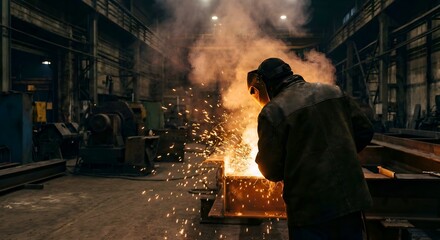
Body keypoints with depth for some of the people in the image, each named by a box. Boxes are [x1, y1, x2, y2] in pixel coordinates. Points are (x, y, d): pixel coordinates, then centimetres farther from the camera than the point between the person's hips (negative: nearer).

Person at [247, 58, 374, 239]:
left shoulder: (272, 112, -13)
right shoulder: (334, 91, 4)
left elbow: (271, 171, -10)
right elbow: (365, 131, 9)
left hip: (309, 208, -5)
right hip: (351, 199, 5)